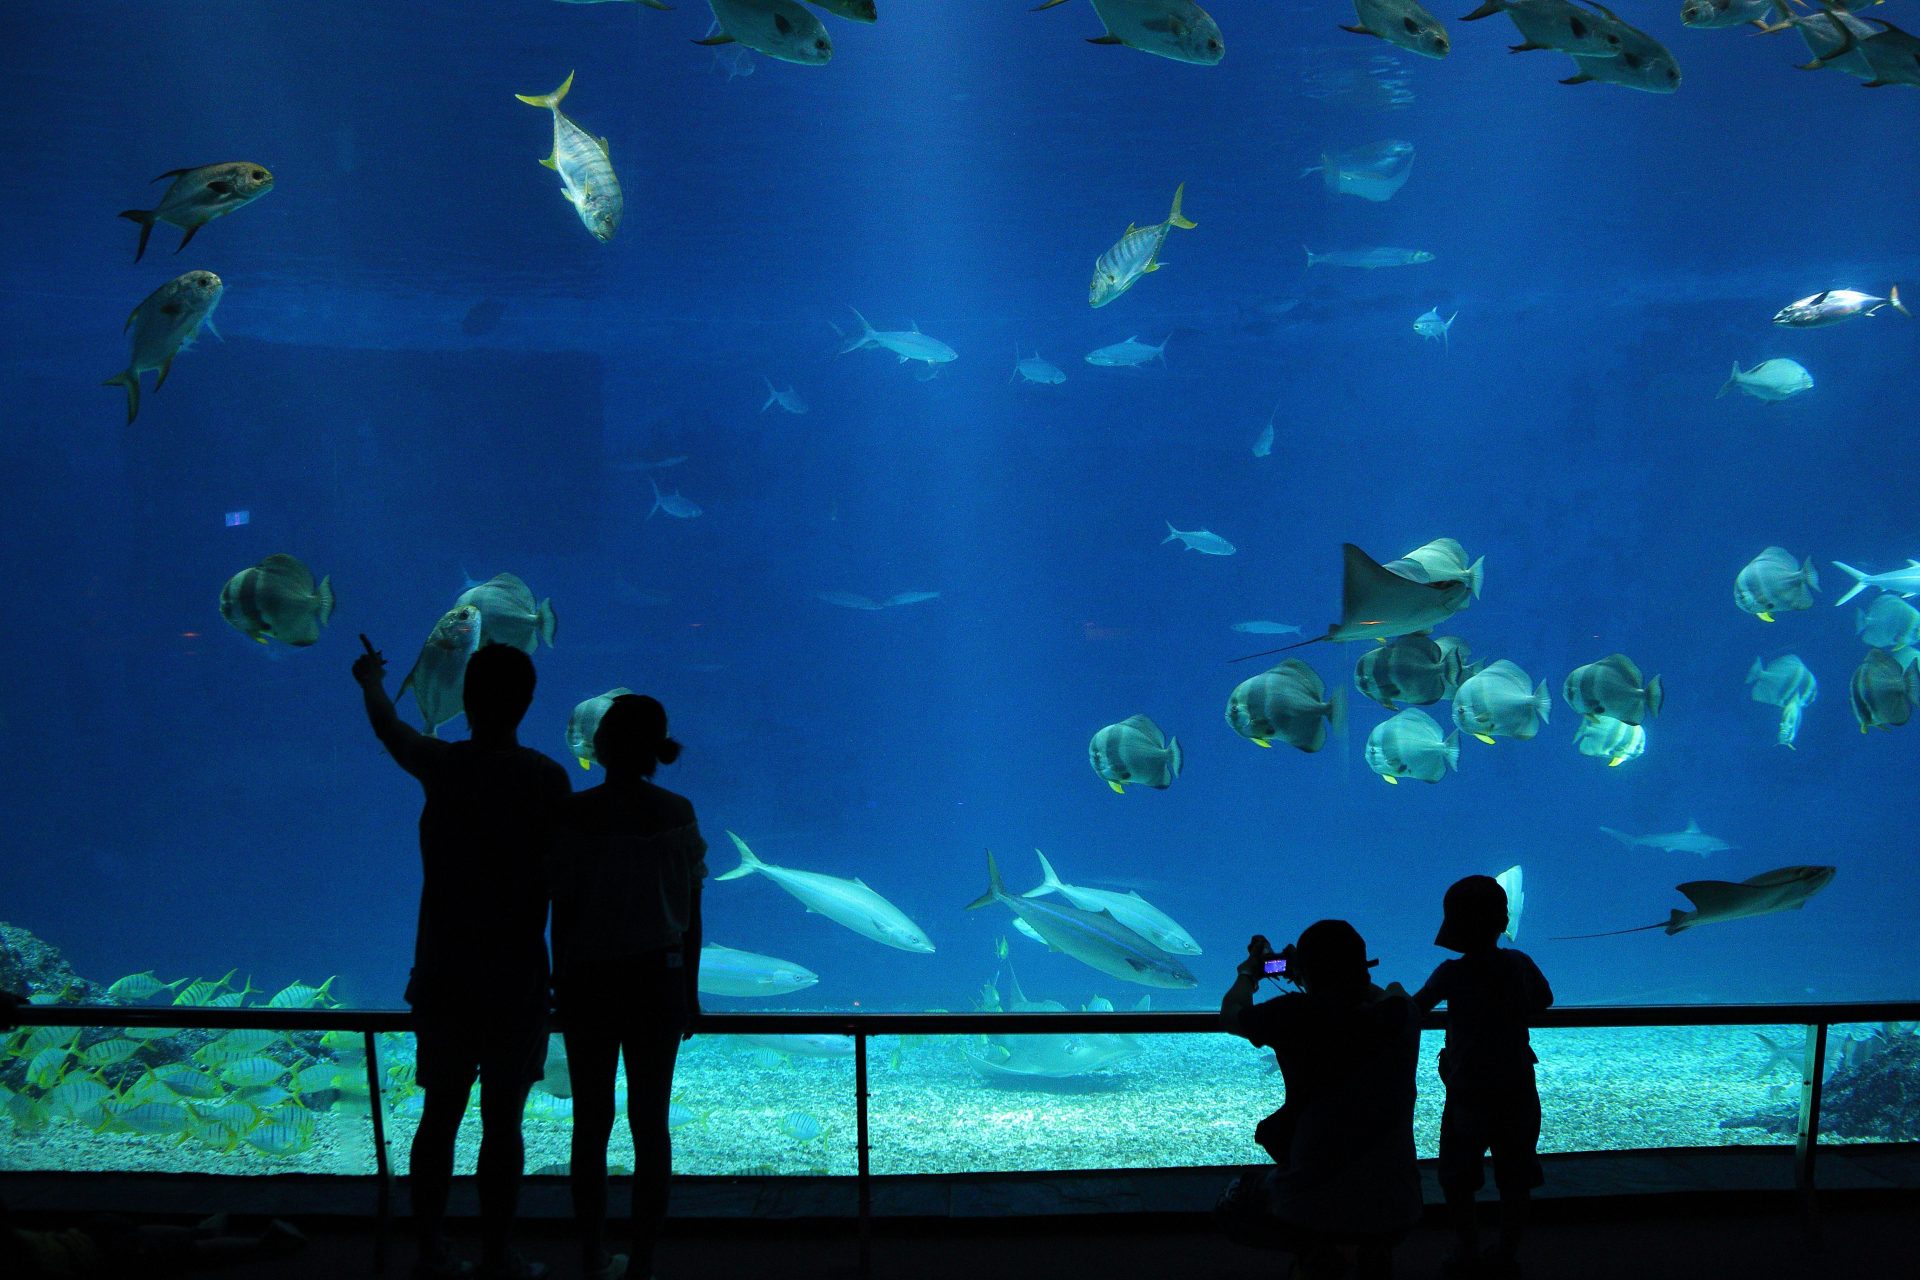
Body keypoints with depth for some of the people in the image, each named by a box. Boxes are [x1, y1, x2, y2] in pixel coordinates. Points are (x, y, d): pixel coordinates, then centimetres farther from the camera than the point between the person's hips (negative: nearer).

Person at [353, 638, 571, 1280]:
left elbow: (387, 725, 19)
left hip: (442, 976, 3)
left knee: (440, 1113, 12)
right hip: (516, 978, -3)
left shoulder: (442, 766, -2)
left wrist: (372, 678, 40)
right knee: (502, 1120, 4)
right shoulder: (548, 779, -9)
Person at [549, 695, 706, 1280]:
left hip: (590, 981, -1)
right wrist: (690, 988, 11)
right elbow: (692, 913, 1)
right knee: (651, 1123, 8)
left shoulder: (577, 813, -10)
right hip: (658, 980, 1)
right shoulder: (677, 812, -3)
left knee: (592, 1122, 11)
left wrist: (561, 980, 5)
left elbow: (562, 909, -7)